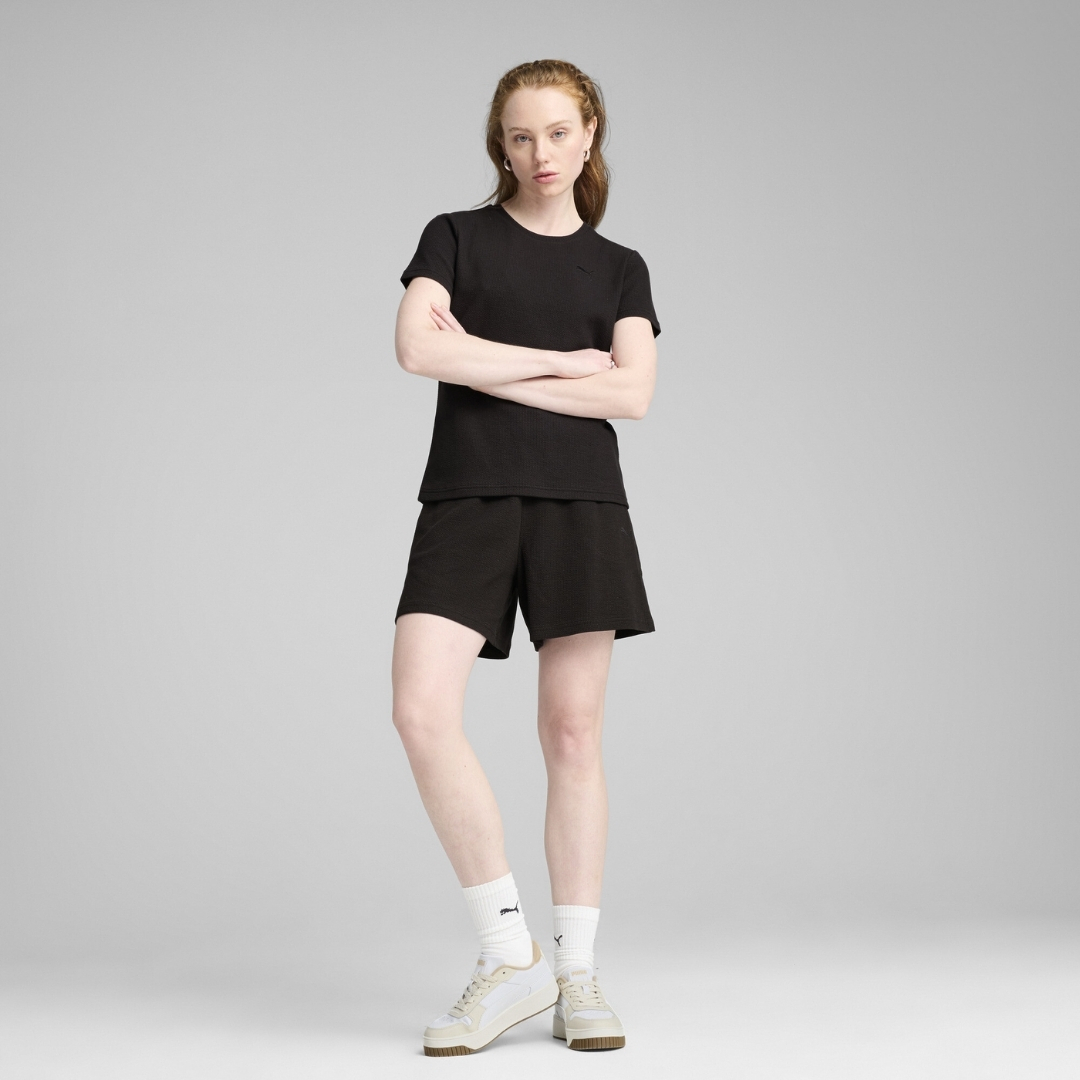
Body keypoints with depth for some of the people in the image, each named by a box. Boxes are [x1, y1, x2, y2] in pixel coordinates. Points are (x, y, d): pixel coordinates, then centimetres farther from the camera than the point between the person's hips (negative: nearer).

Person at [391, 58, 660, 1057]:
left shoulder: (619, 268, 14)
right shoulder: (456, 237, 12)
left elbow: (632, 394, -1)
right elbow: (418, 348, -6)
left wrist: (489, 368, -5)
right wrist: (560, 361, -3)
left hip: (580, 505, 1)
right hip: (467, 499, 0)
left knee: (573, 734, -1)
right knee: (423, 711, -17)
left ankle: (578, 974, 7)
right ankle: (511, 955, -8)